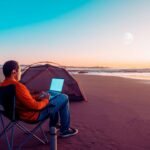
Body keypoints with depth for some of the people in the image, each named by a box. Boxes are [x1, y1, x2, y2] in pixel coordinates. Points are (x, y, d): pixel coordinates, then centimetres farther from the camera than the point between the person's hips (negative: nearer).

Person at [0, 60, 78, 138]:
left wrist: (37, 97, 6)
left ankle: (53, 125, 35)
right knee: (64, 98, -2)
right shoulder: (17, 86, -32)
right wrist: (46, 100, -8)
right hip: (33, 114, -10)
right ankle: (65, 130, 10)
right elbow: (35, 106, -27)